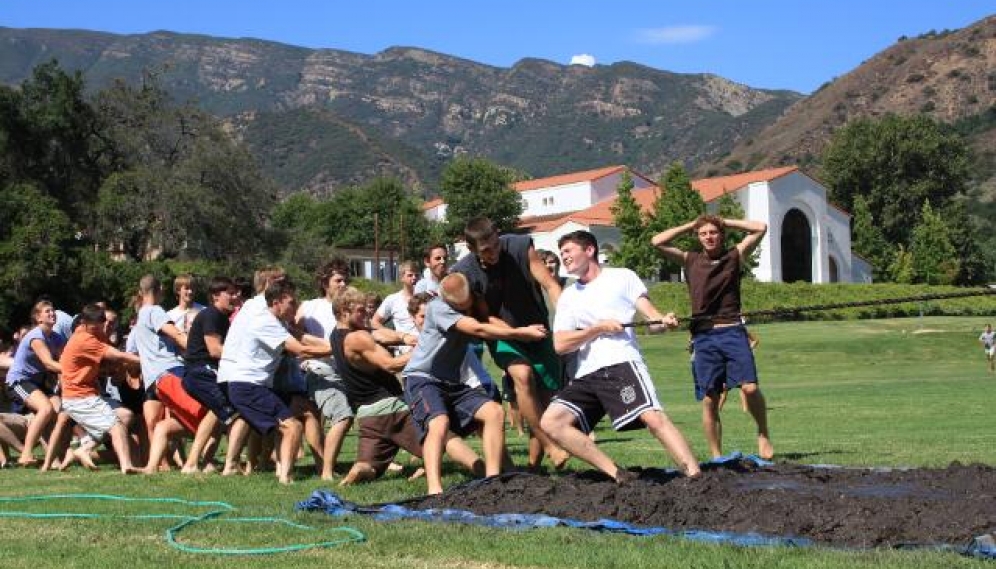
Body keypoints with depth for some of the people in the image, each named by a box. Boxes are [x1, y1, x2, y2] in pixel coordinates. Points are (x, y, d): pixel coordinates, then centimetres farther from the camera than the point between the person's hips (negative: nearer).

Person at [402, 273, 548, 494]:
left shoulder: (473, 307, 8)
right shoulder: (438, 308, -15)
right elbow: (478, 329, -23)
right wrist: (522, 332, -21)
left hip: (453, 384, 7)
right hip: (422, 378, -7)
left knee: (495, 412, -12)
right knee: (439, 422, -33)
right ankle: (434, 490, -41)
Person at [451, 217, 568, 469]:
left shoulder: (520, 247, -16)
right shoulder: (464, 273, -16)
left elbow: (550, 285, -16)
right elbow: (485, 316, -9)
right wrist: (516, 333, -25)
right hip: (502, 336, -2)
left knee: (547, 395, -2)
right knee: (522, 375, -30)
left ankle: (535, 461, 14)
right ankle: (549, 445, -22)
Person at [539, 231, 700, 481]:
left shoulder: (622, 277, 13)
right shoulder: (568, 297, 23)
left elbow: (647, 309, 0)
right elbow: (560, 344, 11)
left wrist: (663, 319, -24)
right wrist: (598, 328, -2)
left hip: (621, 363, -5)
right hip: (586, 376, 5)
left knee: (652, 417, -27)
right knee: (551, 421, -14)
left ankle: (695, 476, -28)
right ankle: (617, 474, -15)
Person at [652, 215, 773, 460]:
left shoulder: (735, 256, 10)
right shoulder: (690, 260, 11)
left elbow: (760, 228, 4)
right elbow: (658, 242, 4)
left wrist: (724, 222, 9)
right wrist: (690, 225, 10)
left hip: (732, 331, -1)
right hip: (704, 336, 1)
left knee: (750, 387, -17)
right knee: (709, 400, 1)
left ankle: (763, 434, 6)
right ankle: (716, 457, 9)